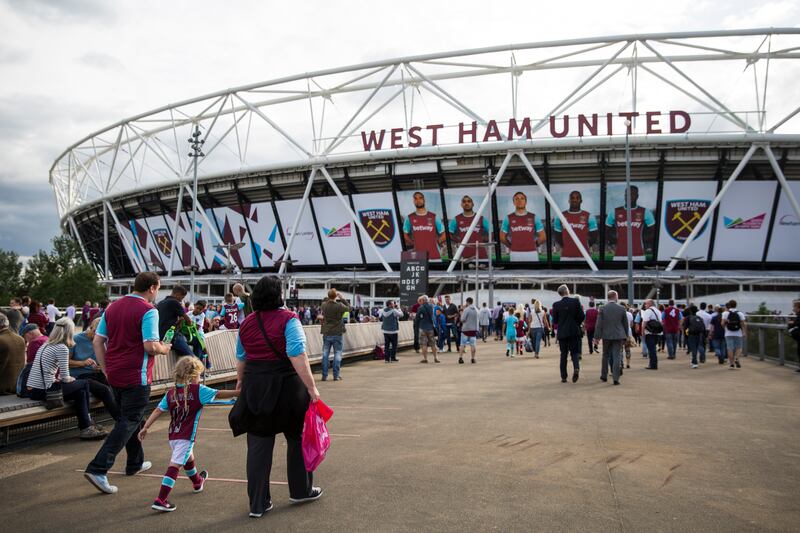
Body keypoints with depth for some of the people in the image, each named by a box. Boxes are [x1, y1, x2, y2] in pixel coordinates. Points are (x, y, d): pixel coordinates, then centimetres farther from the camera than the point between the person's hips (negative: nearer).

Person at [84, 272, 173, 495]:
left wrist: (106, 369, 12)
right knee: (130, 422, -1)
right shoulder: (148, 311, -14)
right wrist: (164, 349, 0)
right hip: (136, 376, -8)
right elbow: (151, 346, -20)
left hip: (114, 375, 8)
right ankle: (98, 468, -10)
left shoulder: (113, 307, 9)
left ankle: (136, 462, 34)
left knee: (129, 418, 22)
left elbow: (97, 341, 9)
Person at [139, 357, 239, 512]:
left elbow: (158, 410, 2)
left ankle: (198, 482, 54)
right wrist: (238, 392, -2)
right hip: (186, 436, -7)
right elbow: (219, 394, -9)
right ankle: (160, 500, -14)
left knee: (188, 458, 29)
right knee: (175, 465, -7)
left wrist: (145, 427, 5)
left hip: (173, 435, 7)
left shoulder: (171, 393, 5)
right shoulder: (198, 390, -9)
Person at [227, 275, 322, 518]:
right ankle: (301, 490, 29)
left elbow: (241, 358, 17)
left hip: (255, 387, 4)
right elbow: (297, 356, -21)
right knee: (297, 438, 16)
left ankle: (258, 504, 14)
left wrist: (241, 380, 34)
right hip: (286, 387, -4)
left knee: (258, 445, 9)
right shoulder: (287, 319, -12)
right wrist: (311, 387, -19)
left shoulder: (247, 322, 5)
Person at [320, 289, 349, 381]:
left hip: (326, 334, 3)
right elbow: (348, 308, 3)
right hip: (337, 334, -3)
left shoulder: (324, 305, -4)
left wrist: (328, 298, 12)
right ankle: (336, 375, 5)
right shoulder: (340, 306, -15)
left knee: (325, 354, 8)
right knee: (337, 354, 5)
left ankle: (324, 375, 9)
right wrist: (342, 299, 3)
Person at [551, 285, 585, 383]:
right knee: (574, 352, 10)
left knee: (563, 354, 9)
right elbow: (582, 316, -5)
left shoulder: (556, 305, -5)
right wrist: (577, 324, 12)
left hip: (562, 332, 0)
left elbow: (555, 320, 1)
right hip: (574, 331, 0)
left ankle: (564, 377, 9)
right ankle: (576, 368, -17)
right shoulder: (575, 301, -6)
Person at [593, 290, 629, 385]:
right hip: (618, 336, 0)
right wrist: (626, 336, 17)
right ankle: (616, 378, -5)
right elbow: (626, 324, 6)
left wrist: (597, 337, -3)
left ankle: (604, 376, 25)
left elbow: (599, 324, -6)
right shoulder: (621, 309, -1)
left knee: (606, 356, 16)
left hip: (606, 336, 1)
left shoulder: (602, 309, -4)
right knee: (617, 357, 1)